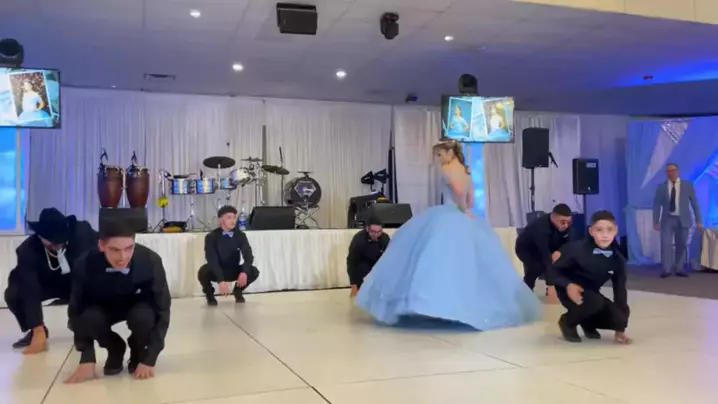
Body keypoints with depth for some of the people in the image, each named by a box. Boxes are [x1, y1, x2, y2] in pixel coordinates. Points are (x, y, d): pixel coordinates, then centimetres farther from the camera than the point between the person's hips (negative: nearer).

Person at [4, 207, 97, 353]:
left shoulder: (82, 232, -32)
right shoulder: (27, 250, -33)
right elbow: (30, 292, -36)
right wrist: (39, 333, -40)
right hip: (46, 284, 0)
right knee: (13, 294, -26)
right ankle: (36, 332, 2)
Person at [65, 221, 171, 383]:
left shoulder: (150, 261, -34)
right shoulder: (86, 264, -31)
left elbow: (162, 310, -25)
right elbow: (77, 310, -21)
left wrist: (149, 359, -28)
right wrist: (87, 359, -26)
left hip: (139, 307, -1)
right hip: (103, 309, 1)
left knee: (143, 316, -35)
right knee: (88, 317, -31)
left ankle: (139, 354, 1)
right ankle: (114, 350, 3)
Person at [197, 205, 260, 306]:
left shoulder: (240, 235, -8)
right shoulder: (211, 237, -17)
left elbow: (248, 255, -18)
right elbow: (212, 260, -27)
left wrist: (244, 272, -39)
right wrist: (221, 281, -40)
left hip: (234, 271, 2)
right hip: (216, 272, -2)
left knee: (254, 271, -24)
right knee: (203, 272, -35)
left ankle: (238, 291, 9)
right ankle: (209, 295, 1)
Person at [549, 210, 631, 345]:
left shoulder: (618, 259, -13)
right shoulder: (577, 249, -25)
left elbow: (620, 289, -4)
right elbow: (554, 270, -13)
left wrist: (620, 330, -2)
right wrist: (568, 285, -35)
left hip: (591, 293, 5)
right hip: (570, 291, -5)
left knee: (618, 318, -16)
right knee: (596, 302, -34)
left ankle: (588, 323, 18)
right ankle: (568, 322, -3)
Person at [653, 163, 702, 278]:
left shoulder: (688, 185, 3)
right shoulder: (661, 187, 2)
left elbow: (694, 203, 3)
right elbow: (656, 205, 3)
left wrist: (699, 220, -1)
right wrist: (656, 222, -3)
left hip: (682, 220, 1)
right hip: (667, 220, 0)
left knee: (681, 245, 4)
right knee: (666, 244, -9)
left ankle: (679, 269, 14)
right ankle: (667, 270, -4)